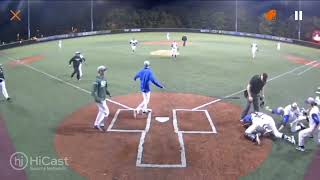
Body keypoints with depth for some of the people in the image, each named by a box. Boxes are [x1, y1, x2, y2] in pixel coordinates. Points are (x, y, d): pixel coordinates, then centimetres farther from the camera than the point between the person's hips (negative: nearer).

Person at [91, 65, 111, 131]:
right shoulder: (97, 80, -21)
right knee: (106, 112, -5)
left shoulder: (104, 79, 7)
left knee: (101, 111, 18)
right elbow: (93, 92, -22)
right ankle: (97, 124, 4)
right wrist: (98, 99, -29)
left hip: (103, 98, 9)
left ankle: (97, 124, 29)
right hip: (99, 99, -9)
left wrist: (108, 93, 2)